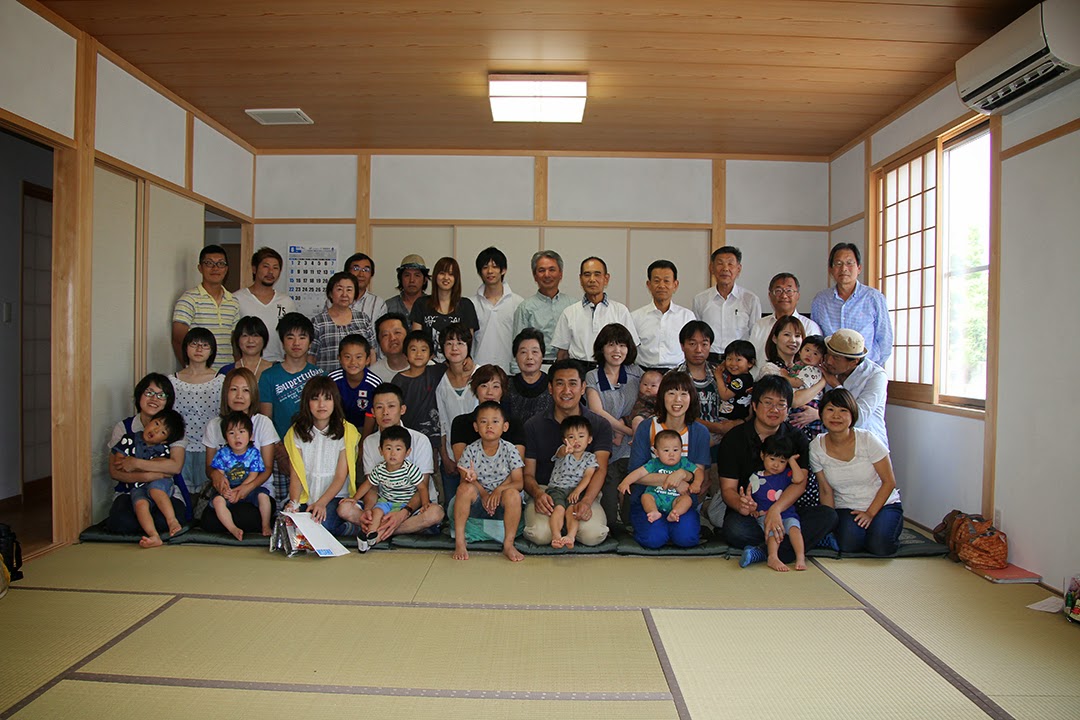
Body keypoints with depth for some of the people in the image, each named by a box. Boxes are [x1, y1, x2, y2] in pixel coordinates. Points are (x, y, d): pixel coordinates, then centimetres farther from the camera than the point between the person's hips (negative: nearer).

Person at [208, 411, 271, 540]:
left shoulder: (254, 453, -4)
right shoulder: (223, 453, -2)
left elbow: (253, 476, -9)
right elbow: (218, 474, -5)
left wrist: (238, 490, -21)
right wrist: (223, 489, -25)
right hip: (228, 490, 0)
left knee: (263, 495, -25)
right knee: (217, 500, -29)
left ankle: (266, 526, -13)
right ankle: (233, 528, -32)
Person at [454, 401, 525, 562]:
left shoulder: (509, 450, -4)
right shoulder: (471, 450, -2)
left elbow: (518, 482, -9)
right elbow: (464, 480, -6)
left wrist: (499, 490, -27)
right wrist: (483, 493, -24)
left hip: (501, 502, -1)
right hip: (477, 502, 1)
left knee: (513, 494, -32)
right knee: (465, 488, -28)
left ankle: (508, 545, -19)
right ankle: (459, 542, -23)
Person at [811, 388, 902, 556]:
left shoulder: (867, 440, -15)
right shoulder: (816, 447, -9)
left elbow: (889, 482, -8)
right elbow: (826, 491, 1)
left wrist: (870, 513, -15)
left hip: (882, 504, 0)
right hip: (845, 509, 1)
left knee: (879, 545, -27)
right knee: (848, 543, -29)